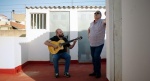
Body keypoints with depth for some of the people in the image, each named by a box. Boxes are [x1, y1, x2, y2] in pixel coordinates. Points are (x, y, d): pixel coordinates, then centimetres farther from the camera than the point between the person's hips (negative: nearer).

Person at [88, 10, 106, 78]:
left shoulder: (102, 22, -8)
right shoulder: (91, 23, 11)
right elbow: (88, 29, 28)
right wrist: (89, 35, 16)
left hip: (99, 44, -6)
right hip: (92, 44, 6)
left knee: (96, 57, -12)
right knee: (93, 57, 12)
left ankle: (98, 73, 6)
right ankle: (95, 71, 27)